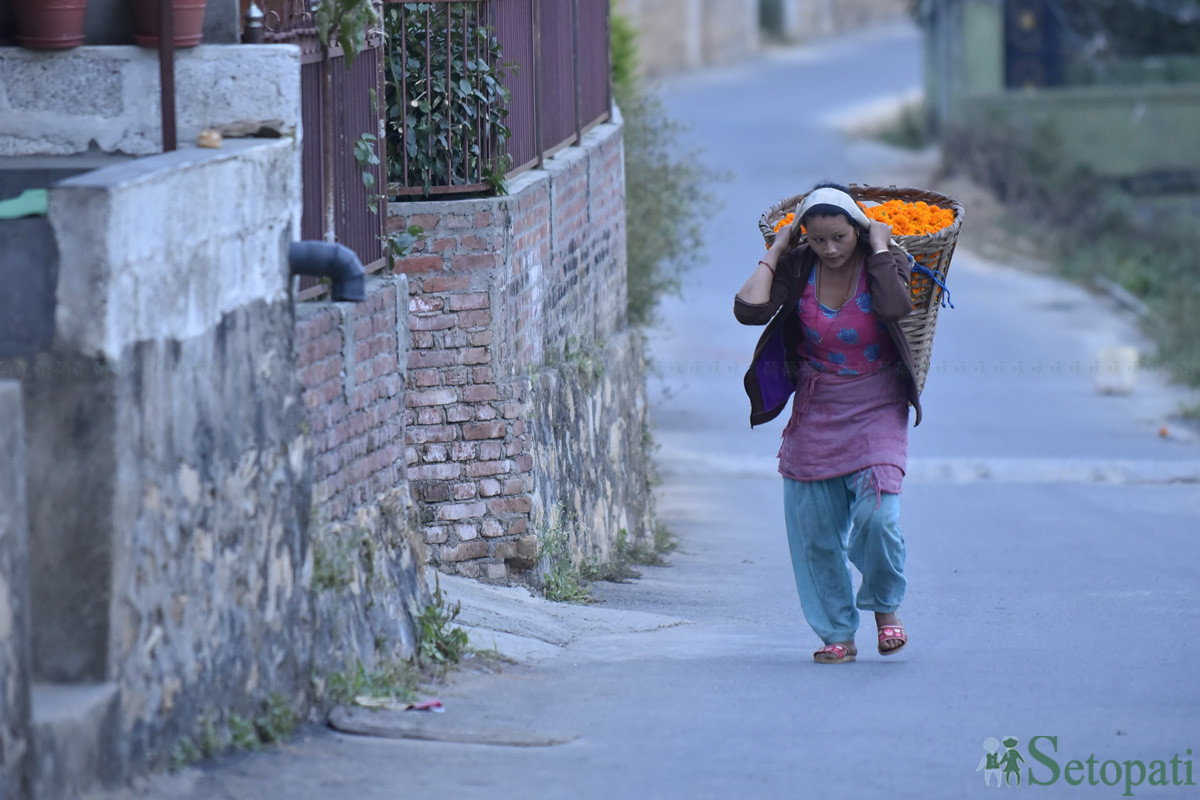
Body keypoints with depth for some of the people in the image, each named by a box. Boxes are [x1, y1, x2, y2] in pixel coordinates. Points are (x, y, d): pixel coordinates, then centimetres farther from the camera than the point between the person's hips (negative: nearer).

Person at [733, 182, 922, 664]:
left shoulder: (884, 262, -10)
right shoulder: (798, 267, -6)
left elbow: (896, 306, -32)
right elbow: (749, 310, -21)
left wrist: (879, 247, -21)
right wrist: (775, 251, -12)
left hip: (876, 411, -3)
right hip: (816, 410, 3)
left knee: (876, 515, -18)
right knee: (813, 529, 2)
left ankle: (885, 606, 10)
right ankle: (838, 634, 18)